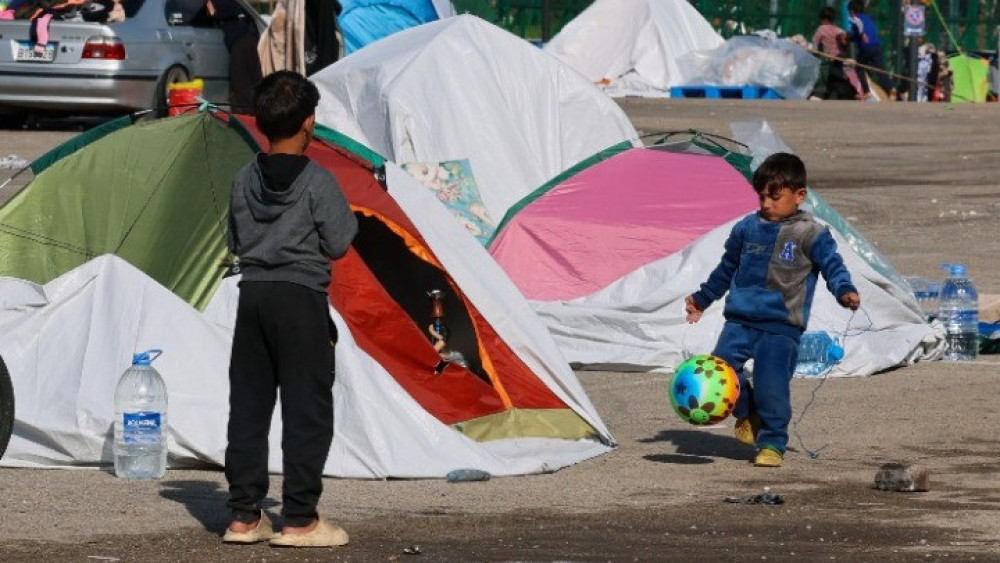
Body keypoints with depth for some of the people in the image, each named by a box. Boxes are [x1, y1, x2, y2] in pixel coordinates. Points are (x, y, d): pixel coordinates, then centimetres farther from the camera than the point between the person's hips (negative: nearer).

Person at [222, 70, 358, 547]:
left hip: (253, 294, 5)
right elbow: (337, 244, -8)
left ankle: (243, 515, 10)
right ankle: (300, 520, -3)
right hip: (301, 297, -5)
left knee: (248, 405, 9)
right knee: (307, 409, -1)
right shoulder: (317, 182, -10)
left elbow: (234, 243, 12)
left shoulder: (244, 181, 6)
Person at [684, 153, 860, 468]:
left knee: (771, 386, -12)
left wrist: (845, 291, -22)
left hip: (781, 326, -5)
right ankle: (747, 413, 17)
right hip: (741, 320, 5)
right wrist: (702, 299, 34)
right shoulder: (747, 228, 13)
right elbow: (727, 267, 27)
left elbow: (833, 266, 0)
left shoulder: (810, 235, -1)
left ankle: (772, 443, 4)